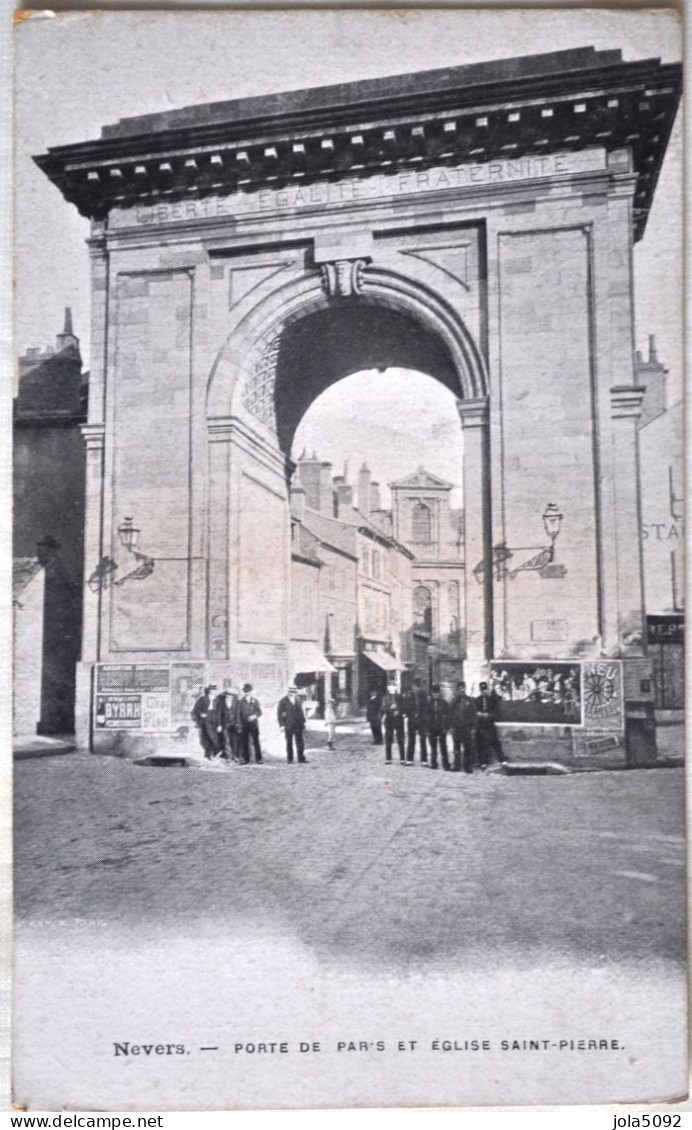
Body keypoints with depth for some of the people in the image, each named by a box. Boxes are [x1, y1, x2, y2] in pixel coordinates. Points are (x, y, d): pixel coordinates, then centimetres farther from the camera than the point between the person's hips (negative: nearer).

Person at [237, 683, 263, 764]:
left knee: (256, 741, -2)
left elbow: (259, 711, 4)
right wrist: (240, 724, 2)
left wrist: (254, 716, -16)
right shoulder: (241, 702, 8)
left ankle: (258, 759, 1)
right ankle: (245, 759, 5)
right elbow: (239, 713, 8)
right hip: (244, 724, 1)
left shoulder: (255, 701, 8)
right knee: (244, 742, -2)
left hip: (253, 724, -1)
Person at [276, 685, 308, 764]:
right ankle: (289, 760, 15)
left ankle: (301, 759, 4)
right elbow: (279, 713, -2)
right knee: (289, 742, 5)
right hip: (288, 726, -3)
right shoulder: (283, 701, -4)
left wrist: (303, 722, 9)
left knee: (300, 742, 0)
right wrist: (281, 725, -7)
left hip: (298, 725, 3)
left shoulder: (298, 700, 8)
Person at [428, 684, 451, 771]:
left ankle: (446, 765, -1)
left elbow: (447, 715, 1)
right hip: (432, 728, 2)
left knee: (443, 746, -3)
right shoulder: (430, 703, 7)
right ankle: (433, 764, 13)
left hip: (441, 728, -2)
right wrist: (427, 728, 3)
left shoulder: (444, 703, 2)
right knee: (433, 746, 6)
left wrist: (446, 727, -6)